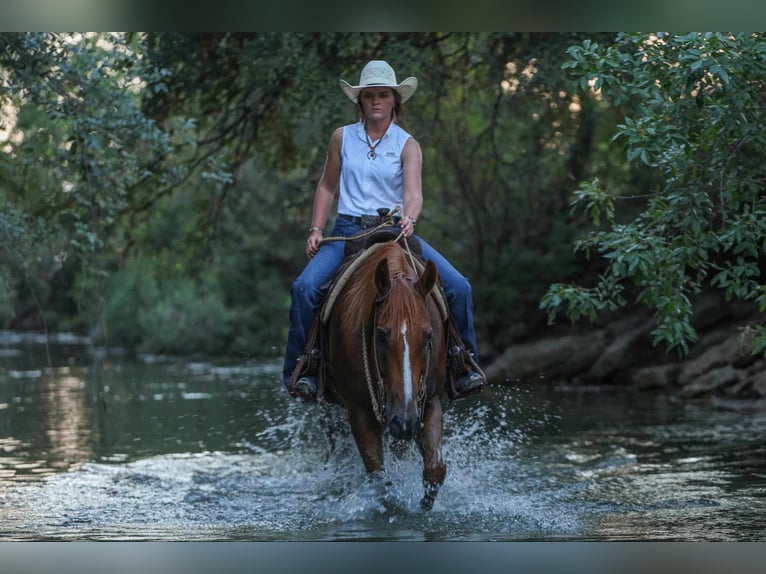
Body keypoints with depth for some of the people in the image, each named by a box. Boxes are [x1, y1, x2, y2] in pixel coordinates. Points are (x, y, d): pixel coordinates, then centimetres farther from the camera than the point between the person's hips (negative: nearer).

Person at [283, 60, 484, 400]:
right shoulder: (343, 138, 7)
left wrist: (409, 218, -33)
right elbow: (327, 187, 15)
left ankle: (466, 369, -1)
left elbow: (413, 192, -12)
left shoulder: (407, 145, 3)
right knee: (305, 287, -26)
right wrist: (316, 229, 3)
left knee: (458, 287, -16)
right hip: (347, 230, 0)